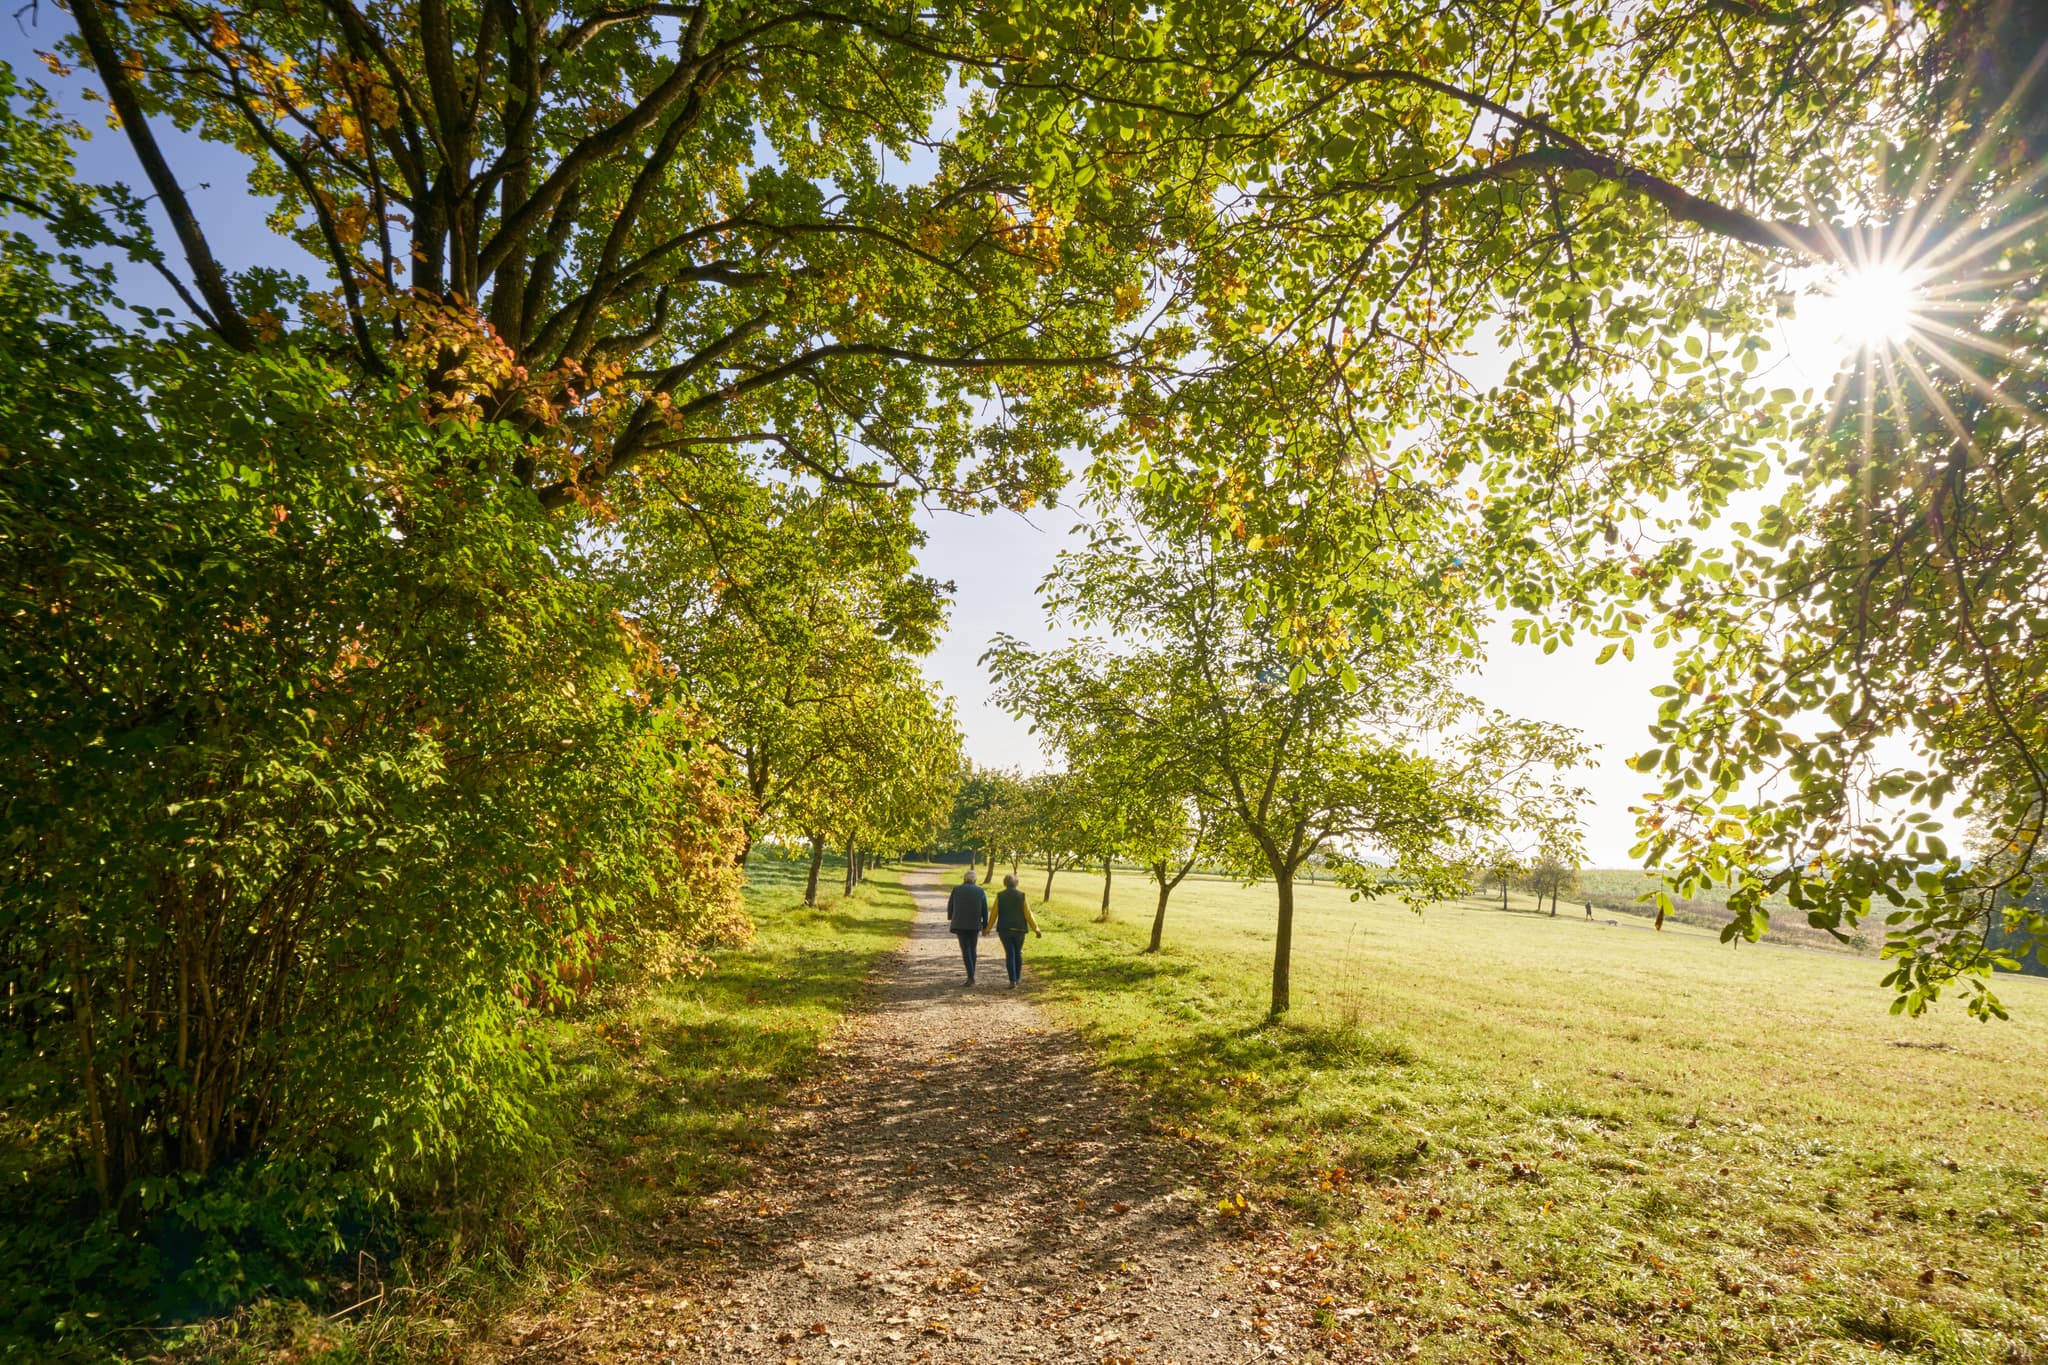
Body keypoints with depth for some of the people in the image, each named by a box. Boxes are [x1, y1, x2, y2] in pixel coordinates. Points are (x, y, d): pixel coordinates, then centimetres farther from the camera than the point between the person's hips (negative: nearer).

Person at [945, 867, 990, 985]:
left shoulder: (956, 889, -2)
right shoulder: (981, 891, 1)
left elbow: (950, 906, 6)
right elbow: (985, 911, 0)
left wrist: (950, 917, 27)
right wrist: (985, 927, 7)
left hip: (960, 924, -2)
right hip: (975, 925, 2)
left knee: (965, 950, 0)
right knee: (972, 949, 17)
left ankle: (971, 976, -14)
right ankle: (971, 976, 19)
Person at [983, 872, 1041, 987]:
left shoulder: (1000, 896, -4)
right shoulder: (1021, 896, -6)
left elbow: (994, 914, -1)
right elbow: (1028, 914, -6)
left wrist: (988, 928, 13)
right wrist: (1036, 929, 2)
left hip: (1004, 929, 0)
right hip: (1019, 929, 0)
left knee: (1010, 954, 3)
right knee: (1018, 953, 19)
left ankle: (1012, 981, -6)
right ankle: (1016, 979, 26)